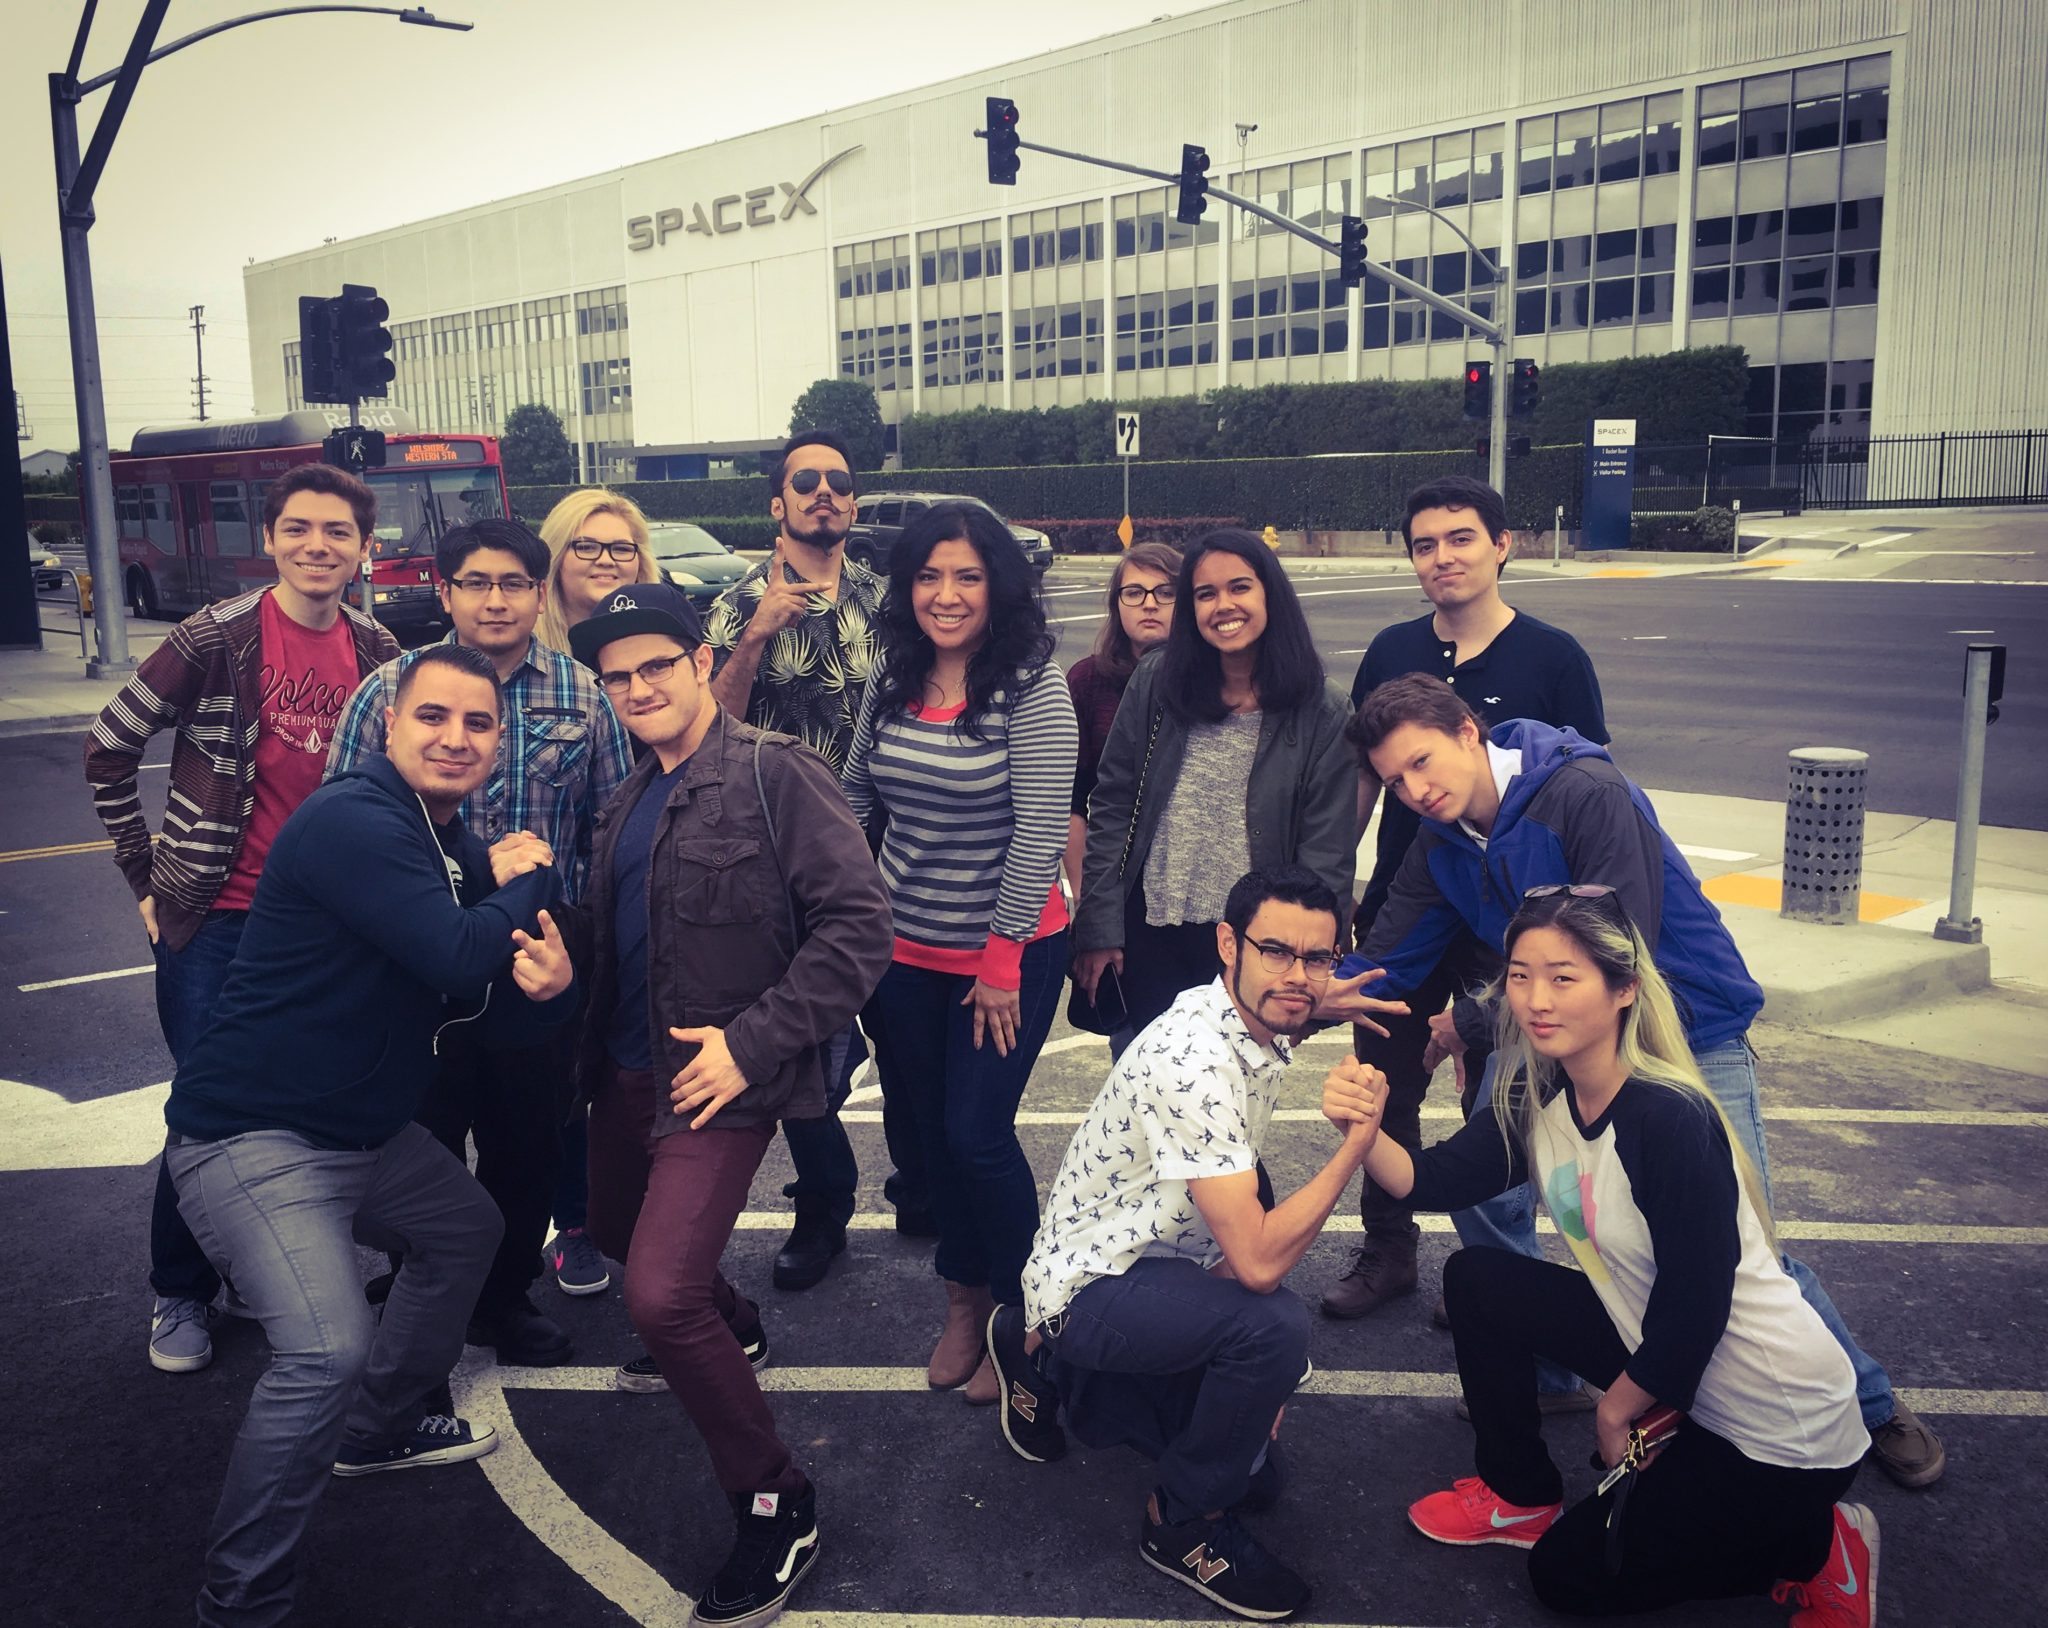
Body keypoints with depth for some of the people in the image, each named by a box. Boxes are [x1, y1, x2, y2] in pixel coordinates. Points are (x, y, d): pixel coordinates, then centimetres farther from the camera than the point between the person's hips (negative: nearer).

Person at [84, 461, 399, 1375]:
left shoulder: (379, 653, 2)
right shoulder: (218, 639, -11)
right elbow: (109, 751, -2)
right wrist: (145, 876, -1)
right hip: (216, 920, -3)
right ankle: (180, 1295, 23)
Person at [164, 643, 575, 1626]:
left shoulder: (462, 851, 8)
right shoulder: (353, 823, -21)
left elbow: (508, 1011, 7)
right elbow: (459, 960, -31)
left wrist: (550, 984, -17)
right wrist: (526, 877, -12)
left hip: (365, 1130, 10)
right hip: (252, 1136, -10)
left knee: (467, 1230, 26)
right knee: (327, 1353, -25)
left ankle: (377, 1430, 45)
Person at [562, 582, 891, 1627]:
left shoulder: (773, 772, -14)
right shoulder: (635, 798, 11)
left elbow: (858, 924, -19)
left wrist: (751, 1042, -22)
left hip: (718, 1081, -9)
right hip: (629, 1069, 9)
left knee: (659, 1297, -19)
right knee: (616, 1230, 27)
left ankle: (777, 1507, 2)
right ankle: (733, 1327, 57)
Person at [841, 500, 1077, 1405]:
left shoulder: (1034, 688, -16)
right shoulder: (891, 681, 1)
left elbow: (1040, 831, -17)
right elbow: (855, 795, 12)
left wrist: (1003, 956, -15)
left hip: (1007, 952, -5)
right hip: (904, 948, 6)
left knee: (978, 1134, -4)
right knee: (932, 1131, 15)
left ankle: (1015, 1316, 20)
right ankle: (962, 1299, 35)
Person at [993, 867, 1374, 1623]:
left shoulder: (1266, 1036, -1)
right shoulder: (1195, 1056, -31)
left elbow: (1242, 1220, 9)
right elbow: (1258, 1262, -34)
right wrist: (1355, 1142, -29)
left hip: (1160, 1269, 9)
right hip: (1088, 1287, -9)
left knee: (1254, 1472, 15)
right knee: (1275, 1326, -32)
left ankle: (1050, 1360, 27)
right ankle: (1183, 1524, -6)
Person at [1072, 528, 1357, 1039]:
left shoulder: (1322, 714, -5)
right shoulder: (1155, 683, -2)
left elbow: (1327, 856, -5)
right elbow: (1110, 807, 0)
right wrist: (1098, 928, -4)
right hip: (1149, 934, 2)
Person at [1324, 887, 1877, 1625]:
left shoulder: (1671, 1120, -30)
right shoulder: (1538, 1095, -7)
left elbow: (1695, 1307, -25)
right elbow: (1435, 1178, -12)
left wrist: (1616, 1409, -9)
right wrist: (1366, 1127, -34)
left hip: (1783, 1427, -7)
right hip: (1668, 1361, 7)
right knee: (1477, 1280, 1)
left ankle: (1817, 1545, 11)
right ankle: (1519, 1495, 18)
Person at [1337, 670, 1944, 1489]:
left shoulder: (1586, 792, -26)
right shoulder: (1441, 842, -3)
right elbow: (1385, 964, -6)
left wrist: (1471, 1020, -22)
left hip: (1689, 1029, -6)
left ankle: (1873, 1405, 20)